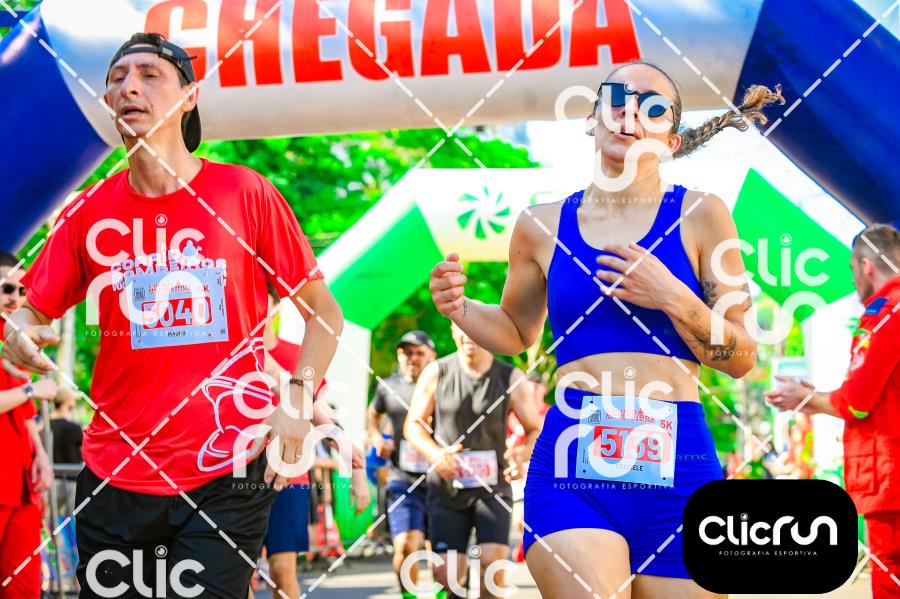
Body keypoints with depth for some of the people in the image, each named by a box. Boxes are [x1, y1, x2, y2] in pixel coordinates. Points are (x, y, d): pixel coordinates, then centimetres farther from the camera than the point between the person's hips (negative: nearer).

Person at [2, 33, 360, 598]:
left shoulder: (246, 194, -2)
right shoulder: (90, 211, 5)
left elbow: (324, 312, 2)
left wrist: (298, 401, -10)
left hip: (225, 476, -3)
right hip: (114, 477, 3)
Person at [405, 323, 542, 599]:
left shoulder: (511, 378, -4)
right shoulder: (436, 373, -3)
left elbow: (535, 429, 2)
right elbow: (413, 424, 2)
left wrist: (526, 455, -21)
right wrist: (434, 453, -18)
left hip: (492, 486, -1)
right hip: (447, 486, 1)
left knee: (493, 562, -17)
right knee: (446, 573, -3)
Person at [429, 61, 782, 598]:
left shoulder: (699, 216, 5)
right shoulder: (543, 226, 10)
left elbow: (743, 359, 6)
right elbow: (517, 332, 27)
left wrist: (674, 299, -9)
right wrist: (460, 309, 7)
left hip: (677, 467, 0)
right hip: (573, 465, 0)